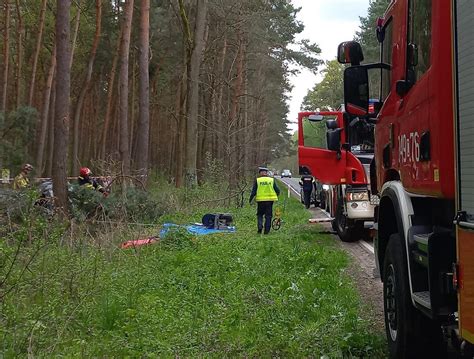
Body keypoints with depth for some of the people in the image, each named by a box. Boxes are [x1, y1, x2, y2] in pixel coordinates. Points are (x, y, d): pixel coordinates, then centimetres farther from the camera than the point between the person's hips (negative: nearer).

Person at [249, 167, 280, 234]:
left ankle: (260, 227, -5)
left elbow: (253, 191, -3)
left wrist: (250, 199, 9)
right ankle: (266, 230, 7)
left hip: (260, 200, -1)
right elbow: (277, 190, 2)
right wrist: (276, 195, 23)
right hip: (270, 200, 1)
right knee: (268, 216, 8)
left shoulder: (257, 180, -3)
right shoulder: (272, 180, 1)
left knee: (260, 214, 14)